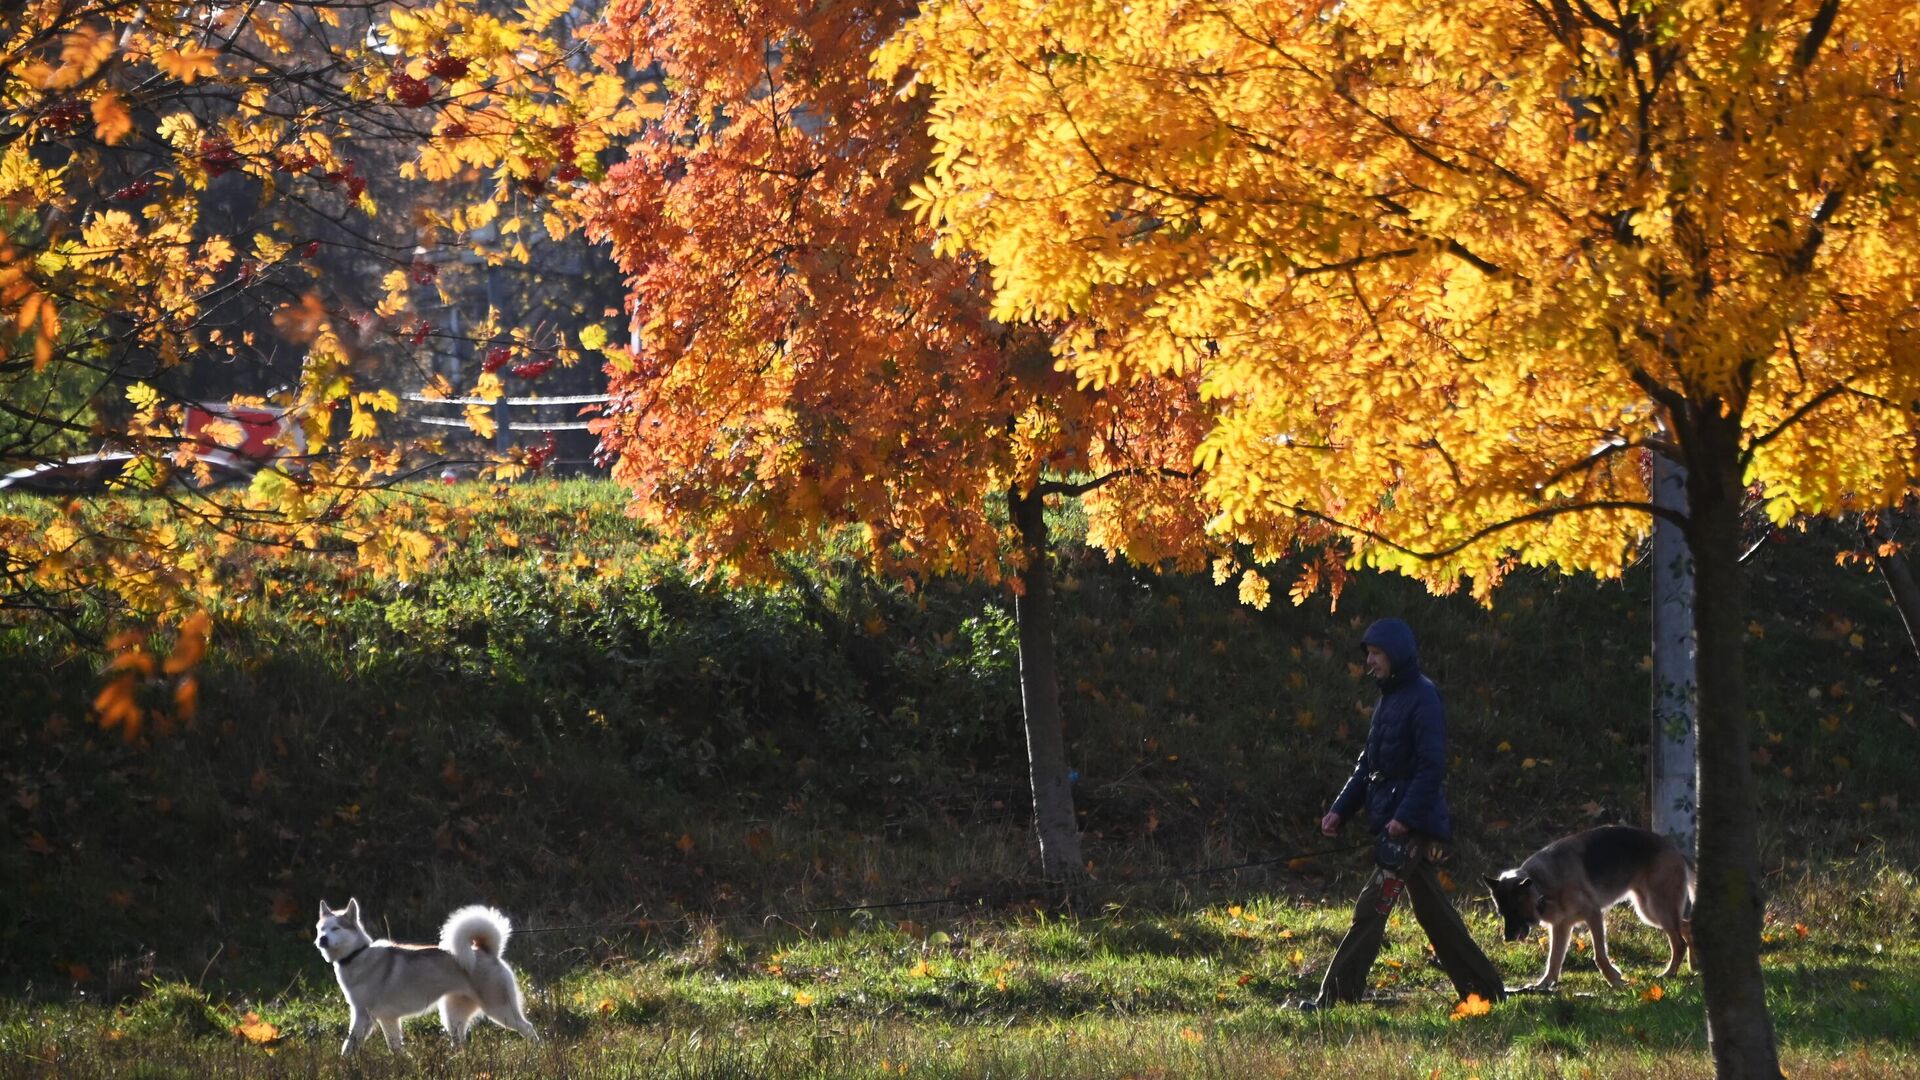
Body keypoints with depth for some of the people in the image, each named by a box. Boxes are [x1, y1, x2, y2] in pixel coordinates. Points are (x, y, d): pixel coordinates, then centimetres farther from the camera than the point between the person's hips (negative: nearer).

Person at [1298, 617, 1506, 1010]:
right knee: (1434, 913, 14)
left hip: (1413, 825, -10)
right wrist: (1341, 809, 12)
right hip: (1393, 820, 10)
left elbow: (1432, 767, -19)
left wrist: (1405, 816, -24)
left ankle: (1336, 997, -12)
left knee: (1371, 910, -11)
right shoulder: (1389, 698, 16)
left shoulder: (1423, 699, -13)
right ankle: (1486, 988, 21)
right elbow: (1368, 763, 20)